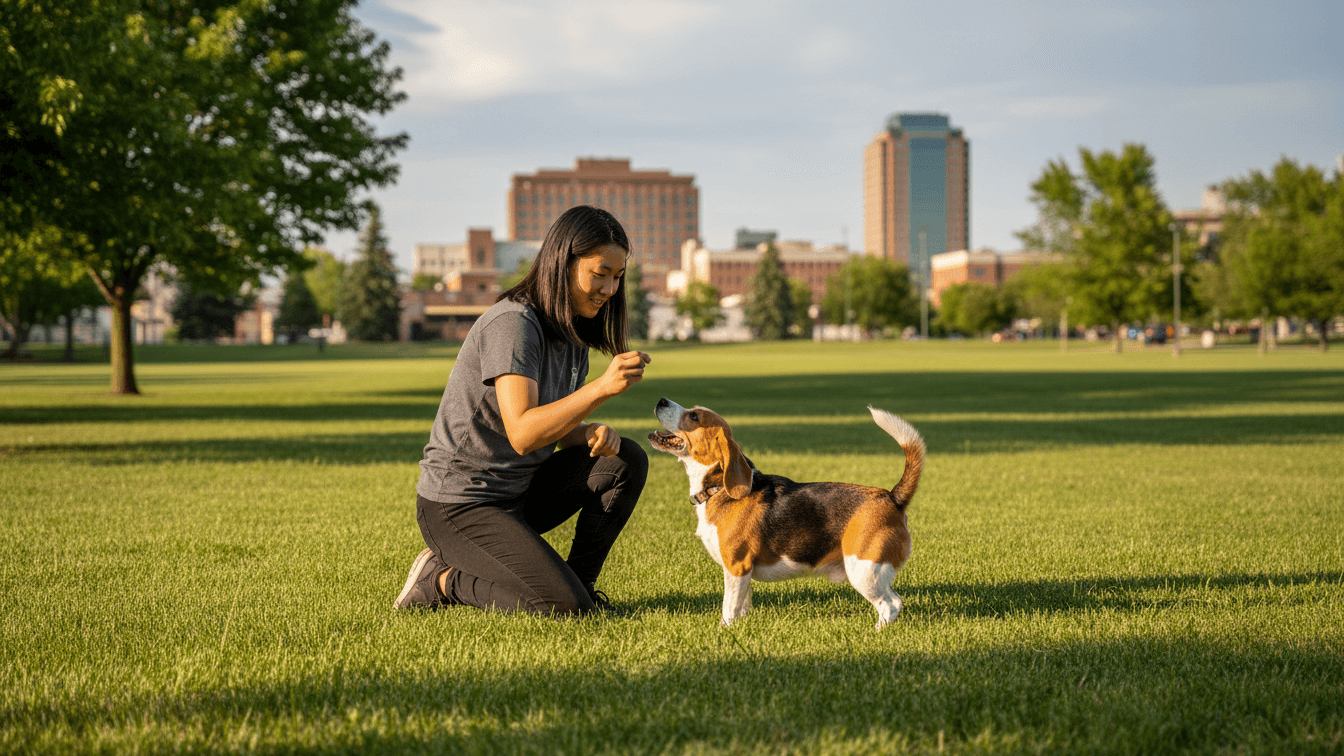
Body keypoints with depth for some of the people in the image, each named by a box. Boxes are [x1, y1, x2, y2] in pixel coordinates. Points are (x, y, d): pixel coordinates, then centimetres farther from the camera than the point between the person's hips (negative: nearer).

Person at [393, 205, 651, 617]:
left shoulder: (571, 329, 7)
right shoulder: (512, 324, -22)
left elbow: (560, 429, 11)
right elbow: (522, 434, -31)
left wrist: (595, 433, -12)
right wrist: (601, 387, -40)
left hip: (518, 491, 9)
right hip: (458, 508, -9)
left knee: (627, 461, -5)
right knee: (565, 610, -20)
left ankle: (579, 582, 7)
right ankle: (444, 579, 0)